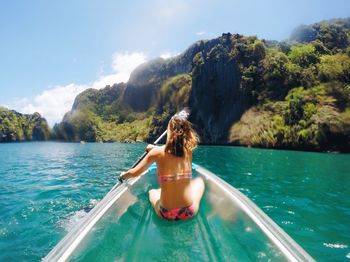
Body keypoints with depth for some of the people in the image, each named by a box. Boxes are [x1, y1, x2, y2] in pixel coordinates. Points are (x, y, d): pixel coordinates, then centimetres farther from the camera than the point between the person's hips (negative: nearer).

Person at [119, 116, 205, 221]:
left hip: (165, 214, 1)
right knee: (199, 180, 30)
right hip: (189, 213, 0)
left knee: (152, 192, 35)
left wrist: (124, 175, 20)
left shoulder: (157, 152, -12)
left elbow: (134, 173, -2)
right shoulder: (188, 151, -5)